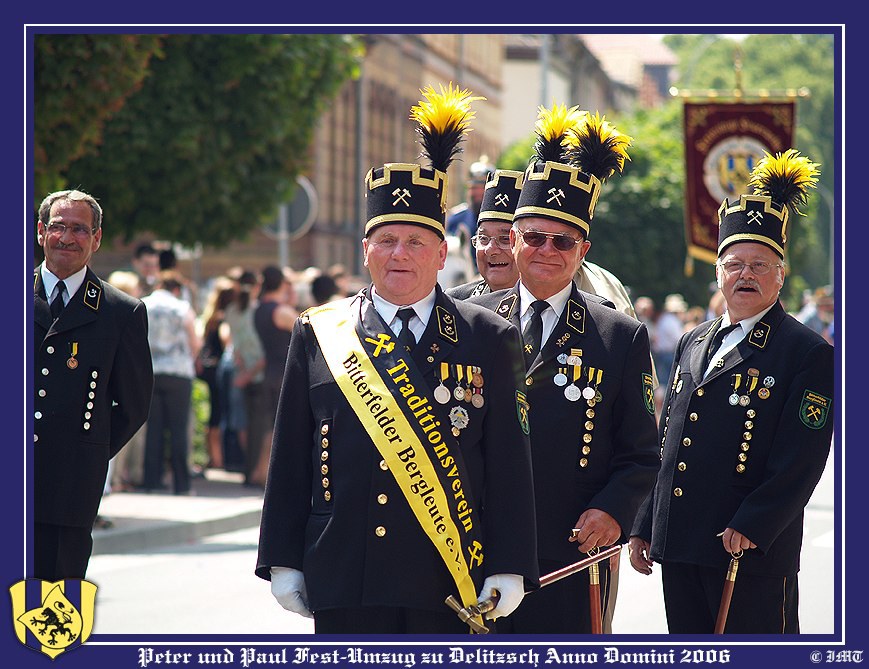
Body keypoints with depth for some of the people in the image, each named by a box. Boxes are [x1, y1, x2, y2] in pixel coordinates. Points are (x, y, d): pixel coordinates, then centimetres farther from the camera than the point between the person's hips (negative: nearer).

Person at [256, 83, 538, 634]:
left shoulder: (487, 339, 6)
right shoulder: (319, 335, 9)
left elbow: (508, 464, 3)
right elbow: (291, 459, 10)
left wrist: (508, 569, -3)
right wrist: (283, 563, 4)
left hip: (448, 587, -1)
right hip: (344, 583, 1)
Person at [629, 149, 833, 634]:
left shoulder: (810, 355, -5)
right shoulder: (693, 345, 17)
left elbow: (802, 462, -12)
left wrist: (750, 527, -20)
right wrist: (645, 527, 15)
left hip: (755, 556, -6)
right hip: (679, 549, 6)